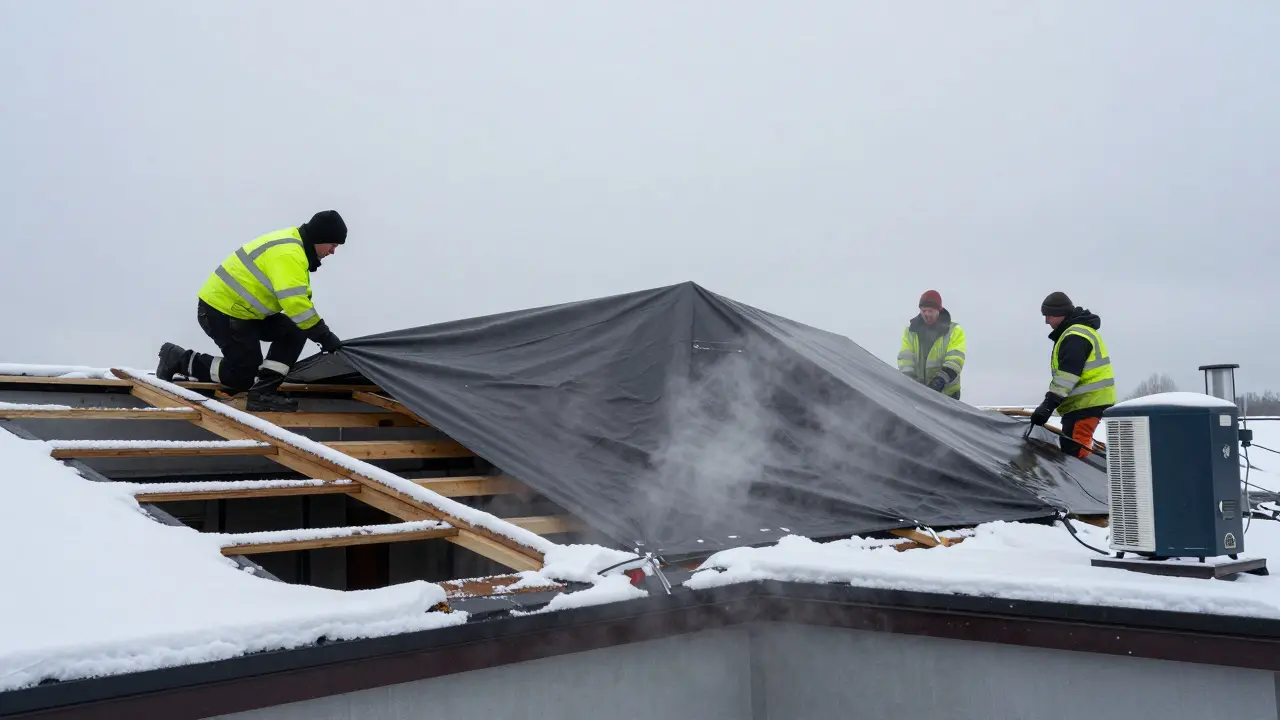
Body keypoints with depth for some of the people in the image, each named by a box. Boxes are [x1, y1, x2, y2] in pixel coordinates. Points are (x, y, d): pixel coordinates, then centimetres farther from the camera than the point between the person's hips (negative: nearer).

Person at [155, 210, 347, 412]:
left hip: (239, 308, 10)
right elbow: (295, 302, -35)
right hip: (220, 311, -10)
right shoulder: (288, 254, -25)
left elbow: (297, 299, 14)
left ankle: (263, 393, -3)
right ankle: (179, 359, 7)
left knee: (294, 333, 0)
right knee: (245, 376, -3)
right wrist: (325, 336, -27)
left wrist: (320, 332, 6)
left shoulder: (293, 243, 8)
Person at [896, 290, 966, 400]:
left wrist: (941, 379, -30)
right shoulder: (911, 330, 6)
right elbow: (905, 358, -3)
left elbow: (955, 361, -14)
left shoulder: (954, 331, -3)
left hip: (946, 392, -3)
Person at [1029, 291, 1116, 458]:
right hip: (1091, 399, 11)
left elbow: (1067, 375, -25)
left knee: (1073, 451, -18)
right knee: (1078, 447, 18)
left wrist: (1049, 404, -29)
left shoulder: (1075, 336, -16)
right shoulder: (1082, 330, 20)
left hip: (1087, 401, -11)